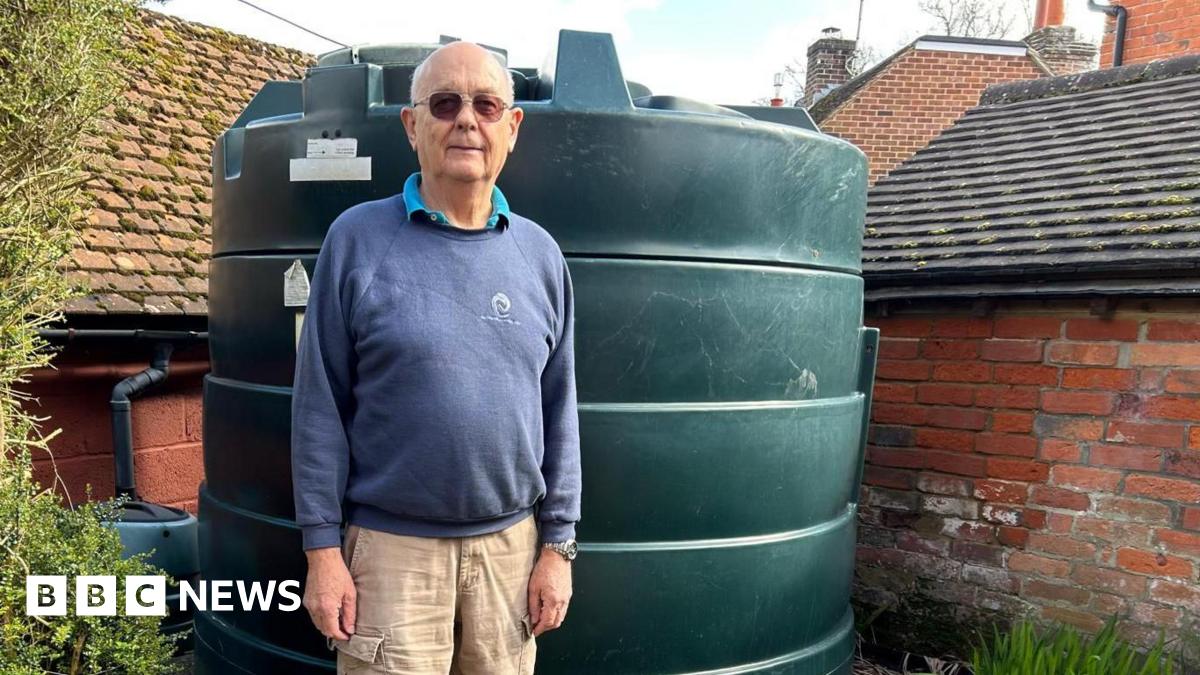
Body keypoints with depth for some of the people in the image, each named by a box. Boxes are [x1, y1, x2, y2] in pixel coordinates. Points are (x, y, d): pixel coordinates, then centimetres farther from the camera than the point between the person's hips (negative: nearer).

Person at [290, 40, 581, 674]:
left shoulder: (539, 254, 2)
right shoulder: (357, 238, -5)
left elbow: (559, 413, 4)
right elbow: (319, 406, -4)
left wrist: (558, 545, 3)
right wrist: (322, 549, -5)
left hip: (511, 543, 3)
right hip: (391, 545, -2)